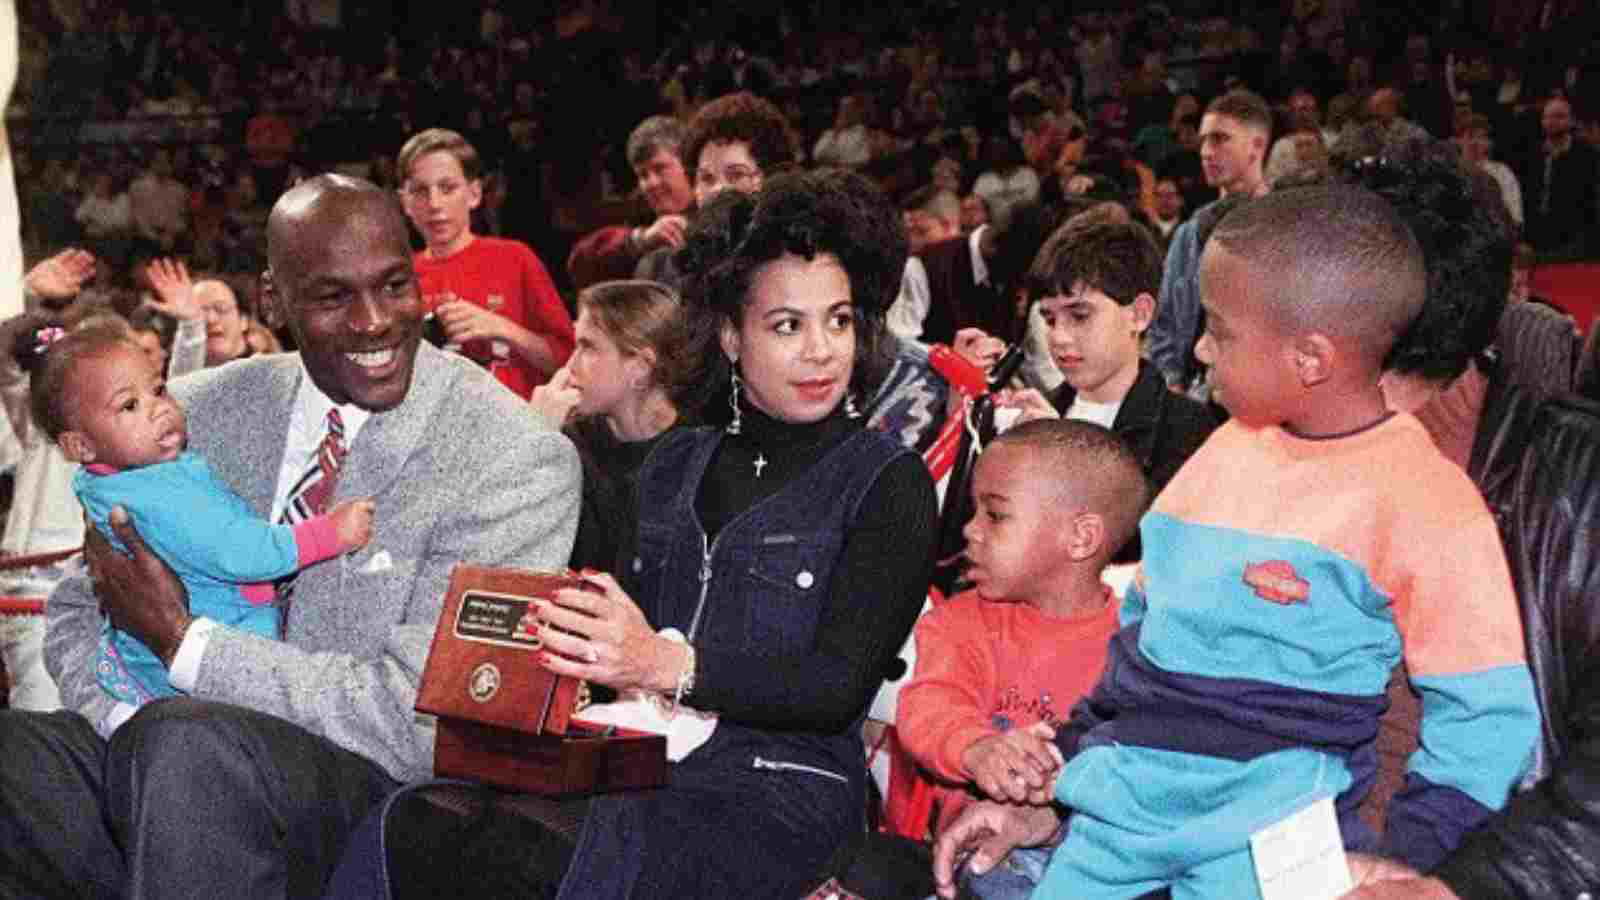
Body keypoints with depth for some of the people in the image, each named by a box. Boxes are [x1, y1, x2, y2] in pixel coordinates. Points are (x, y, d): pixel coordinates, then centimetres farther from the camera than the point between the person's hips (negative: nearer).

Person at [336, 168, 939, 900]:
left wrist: (668, 665, -22)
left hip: (777, 796, -5)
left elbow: (840, 684, -8)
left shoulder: (887, 480, 3)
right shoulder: (674, 464, 20)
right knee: (409, 829, -25)